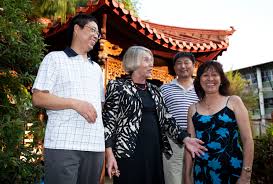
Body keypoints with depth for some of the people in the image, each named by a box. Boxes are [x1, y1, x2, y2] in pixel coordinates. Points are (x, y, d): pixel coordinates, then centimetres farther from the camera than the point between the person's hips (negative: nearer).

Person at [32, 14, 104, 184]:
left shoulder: (96, 68, 22)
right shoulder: (55, 58, 5)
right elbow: (38, 98, -4)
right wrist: (75, 103, -16)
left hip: (95, 145, 5)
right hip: (63, 144, -5)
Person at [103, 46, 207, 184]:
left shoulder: (154, 90, 15)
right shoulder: (117, 86, -2)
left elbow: (165, 118, 14)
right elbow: (108, 121, -7)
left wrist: (185, 138, 2)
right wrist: (109, 153, -15)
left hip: (154, 151, 6)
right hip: (128, 152, -6)